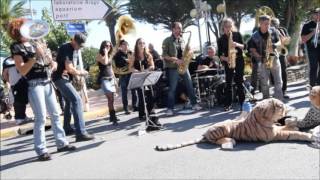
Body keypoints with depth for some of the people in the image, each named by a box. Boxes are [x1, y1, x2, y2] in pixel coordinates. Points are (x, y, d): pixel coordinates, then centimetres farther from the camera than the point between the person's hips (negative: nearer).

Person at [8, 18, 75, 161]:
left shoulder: (35, 44, 14)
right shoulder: (16, 48, -3)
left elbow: (49, 60, 23)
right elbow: (22, 71, -13)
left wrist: (53, 63, 0)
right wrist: (36, 56, -20)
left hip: (47, 82, 7)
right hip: (33, 85, -7)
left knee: (55, 114, 10)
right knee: (41, 118, -8)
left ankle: (61, 143, 19)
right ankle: (41, 150, 1)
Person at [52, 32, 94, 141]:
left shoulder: (74, 50, 13)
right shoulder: (66, 48, -16)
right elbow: (69, 68, -22)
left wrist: (77, 73, 2)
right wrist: (80, 73, -6)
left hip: (65, 78, 11)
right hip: (61, 78, -10)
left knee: (69, 102, 19)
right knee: (77, 100, -19)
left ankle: (67, 128, 33)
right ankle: (80, 133, -24)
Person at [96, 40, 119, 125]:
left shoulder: (109, 56, 16)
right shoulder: (99, 55, -5)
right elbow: (105, 62, -26)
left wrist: (114, 79, 17)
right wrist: (105, 53, -13)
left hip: (111, 78, 8)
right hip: (104, 79, -8)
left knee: (111, 99, 10)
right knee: (110, 99, -18)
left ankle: (112, 116, 19)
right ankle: (113, 118, -19)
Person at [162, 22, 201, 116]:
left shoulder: (182, 40, 13)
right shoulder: (167, 41, -4)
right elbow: (164, 55, -10)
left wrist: (188, 53, -3)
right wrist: (175, 60, -21)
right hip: (172, 67, -5)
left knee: (190, 85, 4)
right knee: (172, 88, -3)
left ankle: (194, 104, 15)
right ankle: (170, 108, 5)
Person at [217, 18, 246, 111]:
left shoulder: (237, 34, 3)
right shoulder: (221, 39, 2)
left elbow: (244, 47, 0)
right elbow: (219, 54, 1)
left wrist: (237, 44, -20)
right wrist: (225, 58, -18)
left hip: (239, 61, 0)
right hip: (228, 63, 0)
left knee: (239, 82, 0)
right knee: (228, 83, 1)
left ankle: (242, 102, 6)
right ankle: (228, 104, 6)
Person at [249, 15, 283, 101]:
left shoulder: (273, 31, 0)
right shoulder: (254, 36, -5)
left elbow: (279, 42, 8)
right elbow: (252, 50, 2)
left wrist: (274, 45, -14)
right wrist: (259, 57, -11)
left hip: (274, 58, 1)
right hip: (262, 61, -1)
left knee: (278, 81, 1)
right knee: (264, 83, 3)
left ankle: (279, 100, 11)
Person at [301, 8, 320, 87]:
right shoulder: (307, 25, -3)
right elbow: (303, 40, -8)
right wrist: (313, 32, -16)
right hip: (312, 49, -5)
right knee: (313, 68, -2)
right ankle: (313, 87, 5)